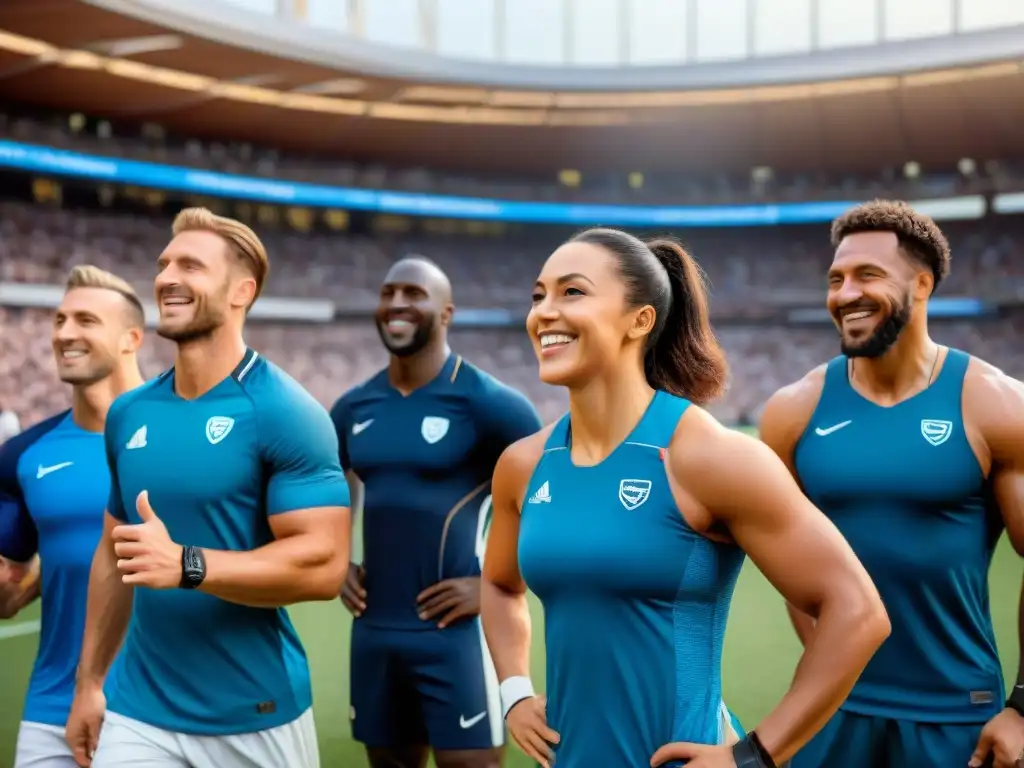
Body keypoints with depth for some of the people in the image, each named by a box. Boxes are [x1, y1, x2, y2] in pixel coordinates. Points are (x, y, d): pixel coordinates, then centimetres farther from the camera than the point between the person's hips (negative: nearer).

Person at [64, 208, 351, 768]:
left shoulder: (284, 412, -13)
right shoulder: (127, 413, 5)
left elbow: (323, 564, -19)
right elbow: (114, 552, 14)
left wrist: (185, 564, -27)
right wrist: (89, 682, 12)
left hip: (255, 717, -4)